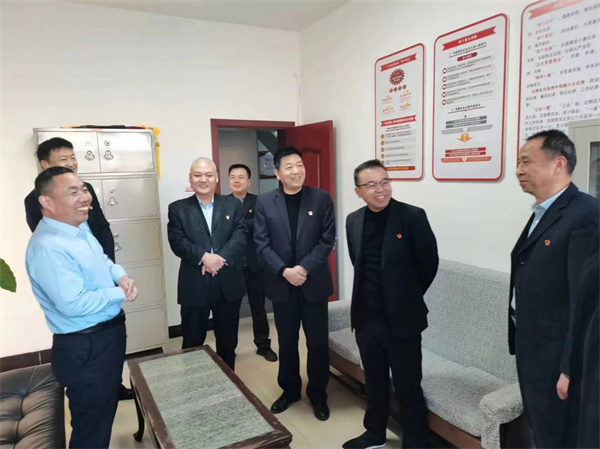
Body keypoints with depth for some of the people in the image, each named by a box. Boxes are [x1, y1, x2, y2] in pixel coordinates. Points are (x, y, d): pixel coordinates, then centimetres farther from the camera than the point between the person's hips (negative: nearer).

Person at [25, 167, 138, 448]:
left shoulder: (79, 227, 4)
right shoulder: (48, 247, -27)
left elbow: (101, 260, 18)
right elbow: (73, 304, -31)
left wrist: (121, 276, -3)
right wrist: (120, 294, -18)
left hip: (109, 334, 10)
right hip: (85, 348, -10)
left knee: (105, 409, 29)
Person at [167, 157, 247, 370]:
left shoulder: (233, 205, 6)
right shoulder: (178, 208, 3)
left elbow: (240, 236, -7)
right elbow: (177, 242, -9)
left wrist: (220, 258, -22)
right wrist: (203, 256, -25)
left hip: (228, 283, 2)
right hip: (194, 285, -1)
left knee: (228, 340, 16)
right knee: (192, 342, 11)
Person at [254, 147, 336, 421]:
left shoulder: (321, 199, -3)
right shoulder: (264, 203, 0)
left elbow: (327, 240, -6)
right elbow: (262, 245, -4)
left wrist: (304, 268, -17)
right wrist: (284, 271, -16)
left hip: (314, 282, -1)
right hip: (281, 284, 1)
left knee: (318, 342, 8)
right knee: (287, 342, 15)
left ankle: (317, 394, 29)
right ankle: (290, 390, 35)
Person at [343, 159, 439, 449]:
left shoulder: (413, 216, -12)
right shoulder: (353, 221, 3)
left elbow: (429, 263, -4)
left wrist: (408, 297, 6)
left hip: (401, 319, -4)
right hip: (366, 318, 5)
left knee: (408, 388, 8)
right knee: (374, 382, 21)